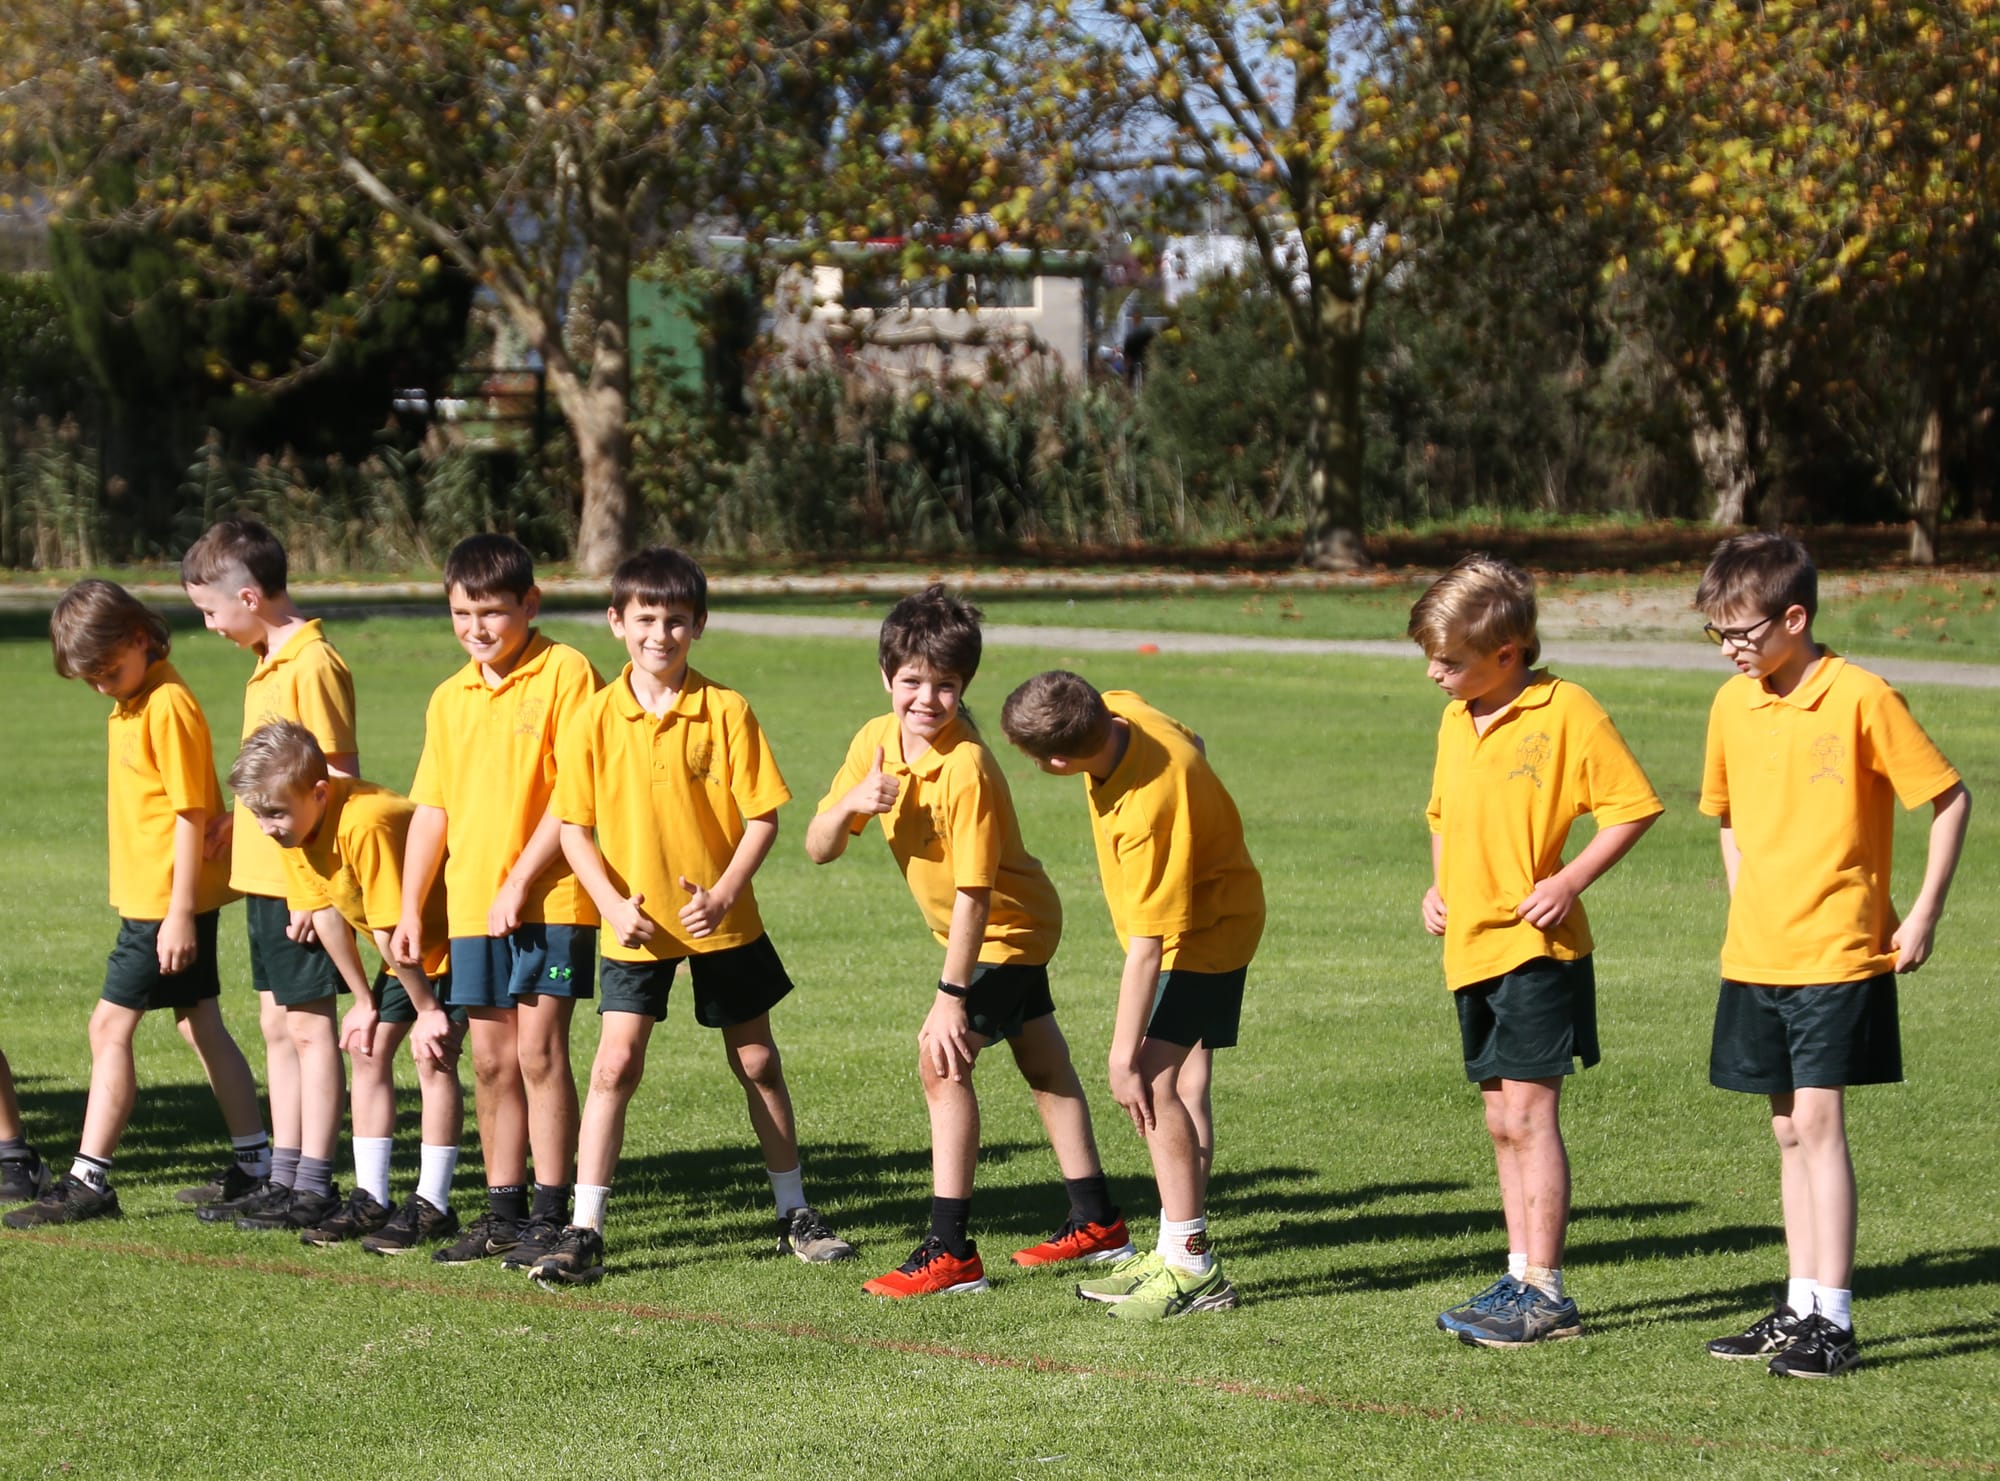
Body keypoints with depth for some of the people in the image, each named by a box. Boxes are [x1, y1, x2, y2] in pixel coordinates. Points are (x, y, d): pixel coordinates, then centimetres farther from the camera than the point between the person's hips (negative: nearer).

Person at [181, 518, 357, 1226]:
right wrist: (238, 820, 14)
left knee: (309, 1026, -4)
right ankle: (283, 1175, 19)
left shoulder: (312, 665, -16)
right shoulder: (270, 662, 13)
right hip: (265, 876, 10)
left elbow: (341, 780, -18)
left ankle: (313, 1187, -1)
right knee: (278, 1026, 13)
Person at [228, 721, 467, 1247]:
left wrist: (426, 1008, -22)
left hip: (455, 934, -9)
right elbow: (325, 913, -1)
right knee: (368, 1049, 6)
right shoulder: (296, 827, -10)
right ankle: (370, 1199, 11)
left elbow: (390, 931, -30)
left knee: (433, 1056, -14)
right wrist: (365, 1001, 2)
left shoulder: (365, 824, -36)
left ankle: (433, 1205, -9)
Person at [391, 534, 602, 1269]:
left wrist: (521, 881, -15)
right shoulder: (450, 699, 12)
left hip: (549, 902, -6)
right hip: (471, 906, 6)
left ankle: (550, 1213, -3)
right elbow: (432, 806, 15)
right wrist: (410, 907, 10)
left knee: (539, 1050, -8)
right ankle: (503, 1209, 16)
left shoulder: (565, 673, -7)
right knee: (491, 1059, 8)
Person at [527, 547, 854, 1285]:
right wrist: (613, 904, -15)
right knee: (614, 1066, -8)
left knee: (758, 1064, 12)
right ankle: (584, 1230, -6)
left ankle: (795, 1212, 26)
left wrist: (725, 893, -17)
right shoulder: (596, 719, -5)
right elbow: (574, 825, -3)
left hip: (723, 921, 0)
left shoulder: (727, 711, -7)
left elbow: (763, 815, -5)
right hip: (636, 926, 0)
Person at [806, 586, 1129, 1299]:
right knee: (1044, 1067, 21)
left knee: (942, 1063, -17)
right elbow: (818, 849, -9)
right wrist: (849, 803, -30)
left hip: (1007, 927, -9)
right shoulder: (876, 741, -9)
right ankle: (1097, 1222, 36)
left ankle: (951, 1251, -15)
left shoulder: (966, 768, -31)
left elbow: (973, 893, -30)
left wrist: (950, 996, -30)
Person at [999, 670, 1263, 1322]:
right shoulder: (1119, 709, -13)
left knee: (1154, 1083, -15)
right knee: (1182, 1086, 11)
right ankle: (1177, 1251, 15)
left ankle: (1192, 1267, -12)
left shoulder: (1149, 809, -37)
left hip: (1206, 931, -9)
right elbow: (1190, 741, 11)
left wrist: (1124, 1055, -25)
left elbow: (1147, 943, -31)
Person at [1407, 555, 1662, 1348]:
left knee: (1529, 1112, -9)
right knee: (1502, 1120, 11)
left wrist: (1571, 880, -18)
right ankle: (1521, 1276, 17)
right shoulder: (1456, 721, 12)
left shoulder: (1567, 711, -11)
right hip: (1472, 949, 8)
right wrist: (1438, 884, 10)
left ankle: (1545, 1292, -6)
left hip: (1537, 945, -8)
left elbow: (1633, 806, -10)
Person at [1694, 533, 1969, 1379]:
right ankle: (1800, 1307, 17)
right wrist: (1744, 904, 15)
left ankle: (1834, 1321, -6)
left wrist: (1923, 915, -7)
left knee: (1819, 1121, -9)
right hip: (1756, 955, 6)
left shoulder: (1861, 699, -12)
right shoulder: (1732, 705, 7)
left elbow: (1950, 800, -6)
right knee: (1789, 1129, 10)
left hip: (1838, 954, -6)